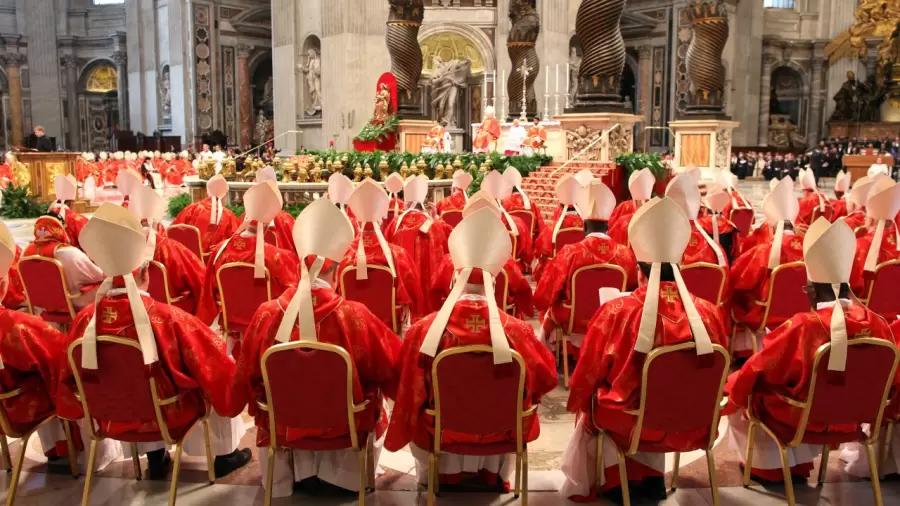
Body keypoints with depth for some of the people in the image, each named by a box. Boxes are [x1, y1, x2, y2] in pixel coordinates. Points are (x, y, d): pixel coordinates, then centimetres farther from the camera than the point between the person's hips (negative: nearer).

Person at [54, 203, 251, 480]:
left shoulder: (85, 320, -18)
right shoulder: (169, 318, -29)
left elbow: (70, 378, -1)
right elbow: (215, 364, -16)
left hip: (114, 418, 4)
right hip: (170, 416, -4)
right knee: (217, 377, 21)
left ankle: (155, 457, 43)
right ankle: (225, 455, 31)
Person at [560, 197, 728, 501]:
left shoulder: (617, 311, -22)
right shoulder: (708, 313, -15)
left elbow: (589, 373, -6)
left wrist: (578, 403, 15)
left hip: (629, 422, -3)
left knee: (592, 408, 29)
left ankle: (609, 481, 39)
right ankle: (651, 477, 37)